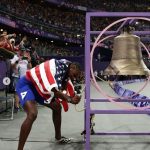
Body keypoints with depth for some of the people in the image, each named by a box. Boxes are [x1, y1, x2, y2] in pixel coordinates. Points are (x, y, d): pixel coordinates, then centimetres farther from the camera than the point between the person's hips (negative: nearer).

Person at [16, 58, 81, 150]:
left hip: (38, 87, 10)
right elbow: (53, 90, -32)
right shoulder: (58, 65, -28)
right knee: (32, 114, -29)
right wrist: (70, 99, -26)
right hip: (26, 84, -10)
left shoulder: (66, 73, 1)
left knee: (57, 107, 15)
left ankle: (58, 137, 33)